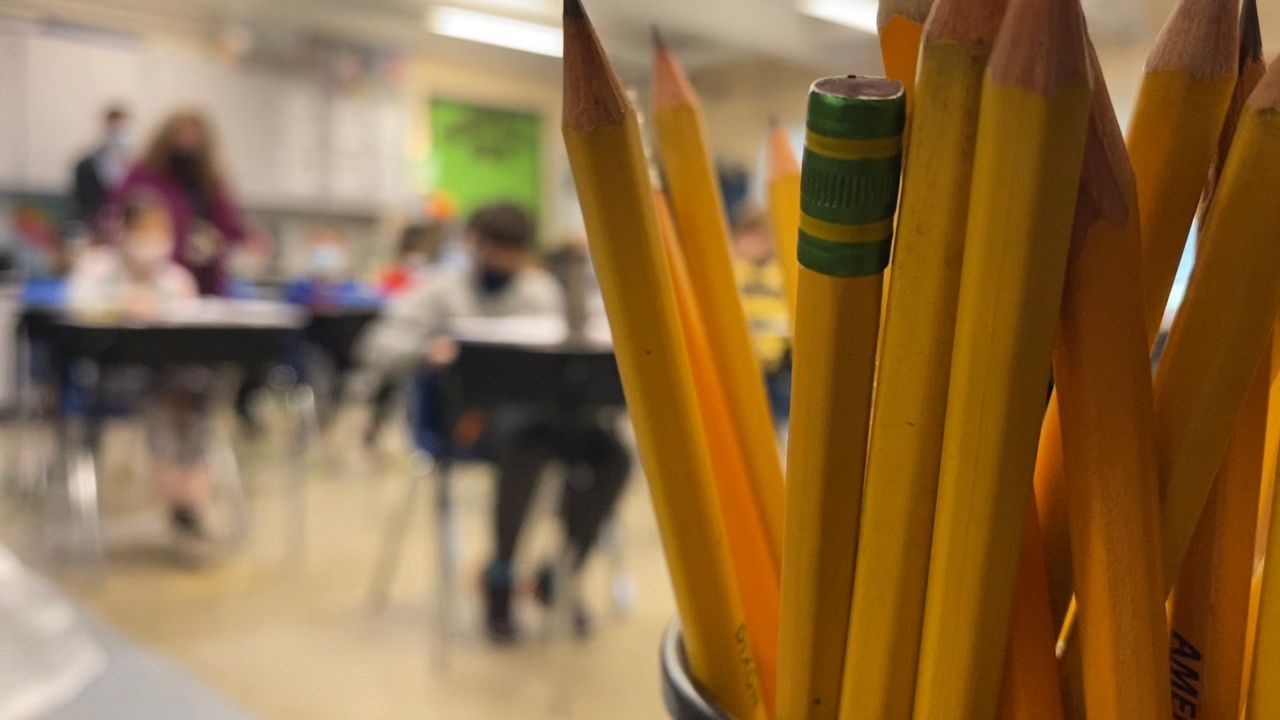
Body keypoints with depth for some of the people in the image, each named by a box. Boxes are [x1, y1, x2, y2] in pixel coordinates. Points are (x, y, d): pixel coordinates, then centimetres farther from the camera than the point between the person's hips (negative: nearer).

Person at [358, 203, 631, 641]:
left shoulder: (543, 291, 20)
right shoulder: (443, 293, 10)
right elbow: (378, 347, -2)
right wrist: (426, 351, -22)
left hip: (538, 403, 4)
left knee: (611, 453, -24)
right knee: (528, 448, -38)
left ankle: (560, 575, -4)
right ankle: (499, 581, -16)